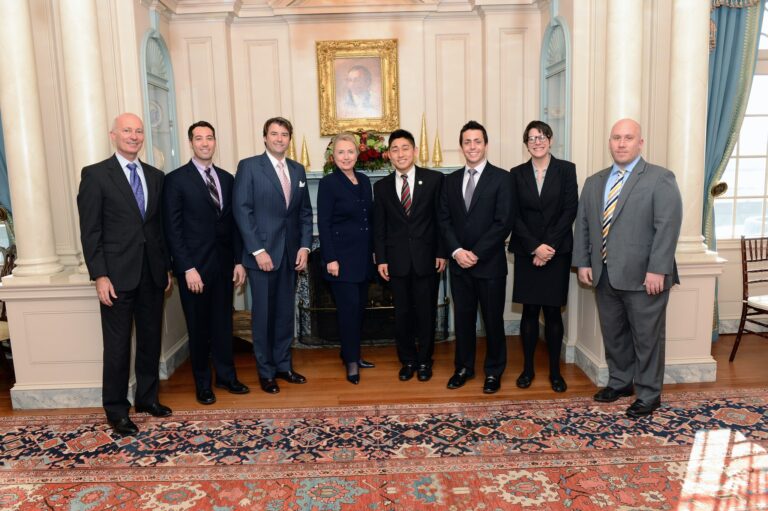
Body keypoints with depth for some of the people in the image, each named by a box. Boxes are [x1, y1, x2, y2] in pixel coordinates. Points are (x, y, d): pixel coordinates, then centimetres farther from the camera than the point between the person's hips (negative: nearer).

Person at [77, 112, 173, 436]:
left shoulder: (155, 176, 11)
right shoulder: (95, 175, -3)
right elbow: (90, 231, -7)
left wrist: (167, 268, 10)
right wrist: (100, 276, -12)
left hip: (152, 273, 5)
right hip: (117, 275, -5)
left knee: (151, 340, 13)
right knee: (117, 345, 4)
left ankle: (147, 397, 29)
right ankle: (116, 410, 19)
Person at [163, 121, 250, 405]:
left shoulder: (227, 179, 9)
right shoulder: (176, 180, -6)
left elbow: (233, 223, 10)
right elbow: (172, 229, -9)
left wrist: (239, 261, 5)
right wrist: (187, 268, -14)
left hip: (224, 264, 4)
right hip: (194, 266, -4)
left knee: (223, 323, 13)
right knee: (199, 327, 8)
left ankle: (226, 376, 27)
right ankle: (203, 384, 23)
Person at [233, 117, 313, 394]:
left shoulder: (297, 169, 12)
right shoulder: (249, 166, -3)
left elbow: (305, 211, 12)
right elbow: (241, 210, -9)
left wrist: (304, 246, 1)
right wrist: (258, 250, -15)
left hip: (291, 254, 5)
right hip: (262, 253, -4)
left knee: (286, 313, 12)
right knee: (263, 315, 4)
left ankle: (283, 365, 26)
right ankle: (266, 372, 18)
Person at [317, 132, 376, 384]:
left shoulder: (364, 181, 10)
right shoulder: (328, 183, -8)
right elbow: (323, 224, -11)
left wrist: (374, 250, 12)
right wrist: (330, 258, -16)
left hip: (363, 255, 6)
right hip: (342, 255, -6)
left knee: (359, 306, 11)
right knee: (349, 307, -5)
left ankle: (352, 354, 26)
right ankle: (351, 362, 7)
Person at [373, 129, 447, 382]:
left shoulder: (434, 179, -1)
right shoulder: (381, 186, 6)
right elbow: (379, 226, 7)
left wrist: (442, 253, -4)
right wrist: (381, 259, 1)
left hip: (426, 257, -1)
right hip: (397, 260, 2)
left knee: (426, 312, 7)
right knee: (402, 313, 8)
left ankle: (424, 361, 24)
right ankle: (408, 360, 25)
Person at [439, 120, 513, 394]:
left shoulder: (501, 178, -4)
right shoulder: (451, 180, 10)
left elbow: (503, 222, -11)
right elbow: (444, 220, 6)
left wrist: (476, 253, -14)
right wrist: (456, 251, -8)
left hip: (489, 263, -4)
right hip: (459, 262, 4)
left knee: (493, 319, 7)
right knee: (462, 317, 12)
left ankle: (494, 371, 23)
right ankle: (464, 367, 28)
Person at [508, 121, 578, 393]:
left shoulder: (566, 169, 2)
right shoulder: (517, 174, 5)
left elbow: (570, 210, -5)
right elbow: (514, 216, 0)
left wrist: (550, 245, -12)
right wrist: (534, 247, -11)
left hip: (556, 251, -1)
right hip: (526, 252, 1)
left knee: (552, 311, 4)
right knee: (529, 311, 5)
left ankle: (555, 370, 17)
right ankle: (528, 368, 17)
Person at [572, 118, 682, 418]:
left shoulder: (661, 179, -5)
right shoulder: (594, 182, 13)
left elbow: (668, 226, -12)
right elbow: (582, 225, 13)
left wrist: (657, 270, -19)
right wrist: (583, 263, 5)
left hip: (643, 276, -5)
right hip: (604, 276, 5)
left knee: (646, 337, 6)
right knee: (613, 334, 16)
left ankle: (648, 395, 21)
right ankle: (620, 382, 35)